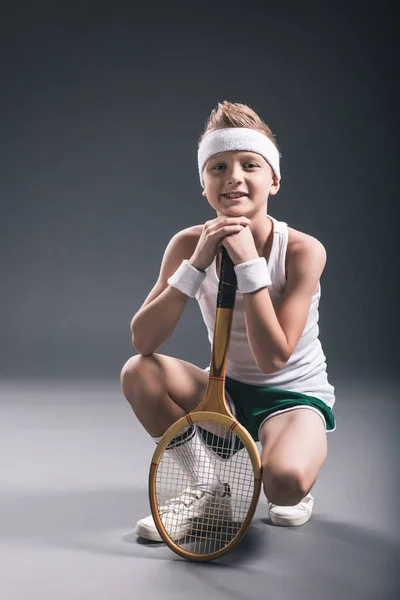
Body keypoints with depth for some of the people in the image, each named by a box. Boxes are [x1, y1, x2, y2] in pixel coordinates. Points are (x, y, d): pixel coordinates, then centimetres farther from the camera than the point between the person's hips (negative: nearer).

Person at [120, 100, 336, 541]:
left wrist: (249, 262, -31)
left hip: (294, 393, -4)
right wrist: (196, 264, -30)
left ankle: (295, 491, 8)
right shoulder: (189, 244, -10)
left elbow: (272, 359, -27)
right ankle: (207, 488, 0)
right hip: (227, 388, 4)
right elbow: (142, 341, -20)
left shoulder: (303, 250, -20)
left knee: (285, 482, -35)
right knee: (138, 373, -22)